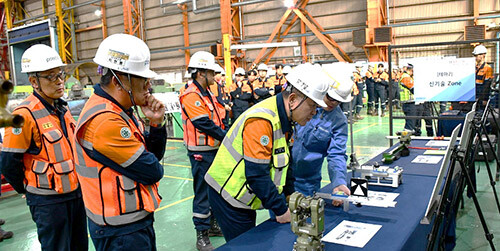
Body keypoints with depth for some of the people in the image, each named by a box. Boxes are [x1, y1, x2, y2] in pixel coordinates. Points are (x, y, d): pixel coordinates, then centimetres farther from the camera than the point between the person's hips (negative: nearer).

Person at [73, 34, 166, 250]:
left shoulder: (122, 111, 5)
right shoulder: (104, 120, -25)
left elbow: (155, 154, 9)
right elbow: (153, 172, -22)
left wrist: (156, 123, -7)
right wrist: (151, 167, 0)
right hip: (121, 233, -9)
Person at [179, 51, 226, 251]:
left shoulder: (207, 94, 13)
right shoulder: (192, 96, -18)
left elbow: (218, 120, 15)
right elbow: (205, 125, -22)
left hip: (214, 149, 10)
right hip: (201, 152, -10)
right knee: (202, 192, -1)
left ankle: (212, 224, 34)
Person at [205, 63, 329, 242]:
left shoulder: (285, 119, 3)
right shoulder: (261, 121, -28)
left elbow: (283, 161, 14)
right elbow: (257, 174, -29)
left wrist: (290, 195, 12)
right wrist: (281, 209, -19)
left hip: (245, 198, 9)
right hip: (228, 195, -9)